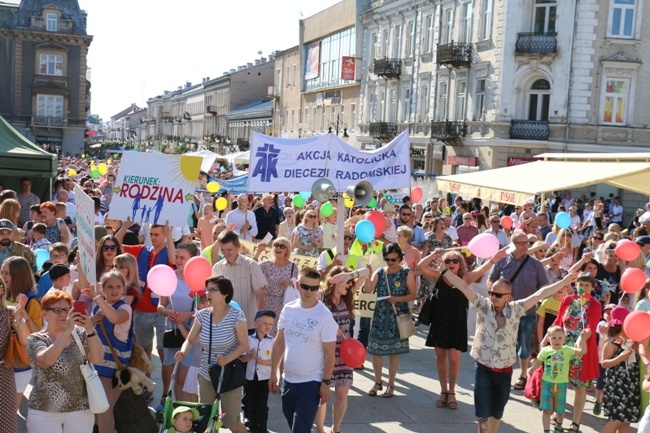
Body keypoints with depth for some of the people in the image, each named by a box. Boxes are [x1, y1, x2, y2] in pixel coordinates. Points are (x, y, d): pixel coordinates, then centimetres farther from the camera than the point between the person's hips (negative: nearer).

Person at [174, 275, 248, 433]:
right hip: (206, 375, 5)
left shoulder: (236, 315, -16)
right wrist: (183, 352, -22)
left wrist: (227, 358, -30)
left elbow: (244, 345, -13)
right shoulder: (202, 315, -2)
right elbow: (190, 340, 0)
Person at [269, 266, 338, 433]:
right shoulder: (288, 309, 0)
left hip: (311, 382, -6)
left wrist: (326, 382, -13)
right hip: (288, 380, 6)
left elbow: (329, 352, -12)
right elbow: (279, 342, 9)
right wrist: (273, 373, 10)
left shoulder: (325, 316, -15)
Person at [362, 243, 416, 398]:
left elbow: (412, 295, -4)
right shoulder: (379, 273, 3)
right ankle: (378, 382, 25)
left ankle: (391, 385, 20)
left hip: (397, 317, -3)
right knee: (375, 349, 5)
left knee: (394, 351, 5)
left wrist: (397, 299, -18)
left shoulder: (407, 273, -4)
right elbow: (368, 290, -9)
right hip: (380, 316, 3)